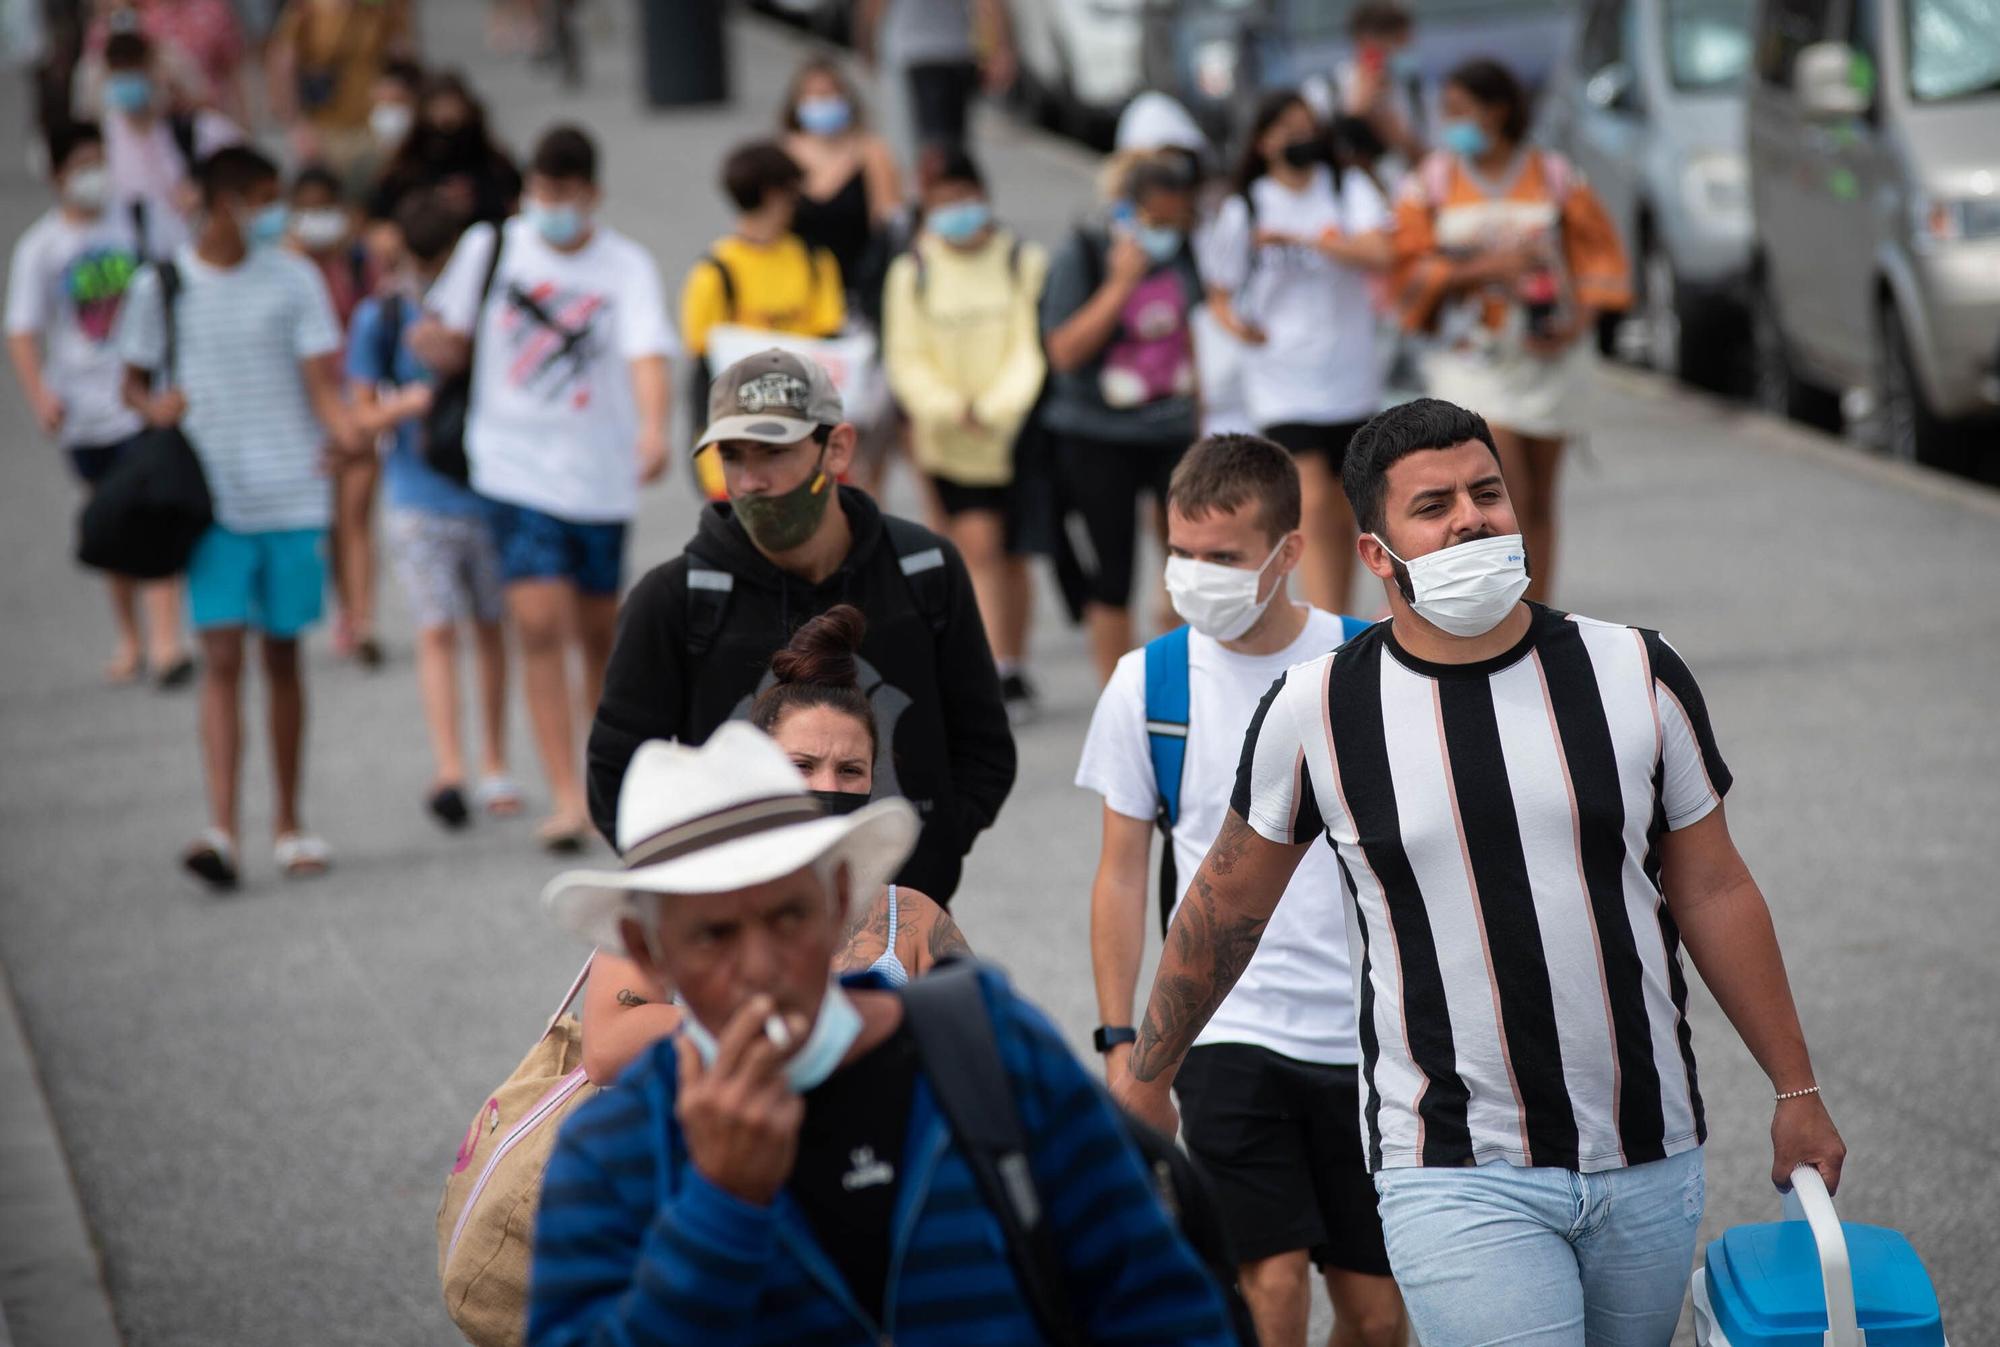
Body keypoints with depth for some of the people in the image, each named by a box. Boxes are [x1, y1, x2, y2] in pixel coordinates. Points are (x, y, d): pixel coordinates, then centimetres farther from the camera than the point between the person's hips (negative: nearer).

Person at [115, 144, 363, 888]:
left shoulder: (292, 279, 4)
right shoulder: (159, 287, 4)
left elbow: (322, 380, -3)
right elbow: (133, 381, 13)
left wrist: (342, 428, -24)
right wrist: (154, 405, -11)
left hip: (292, 497, 1)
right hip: (212, 500, -1)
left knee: (282, 655, 9)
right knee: (221, 658, -11)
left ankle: (289, 824, 20)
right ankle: (221, 830, -17)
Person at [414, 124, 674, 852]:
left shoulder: (626, 265, -4)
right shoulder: (489, 248, 1)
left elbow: (646, 354, -17)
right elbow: (449, 343, 10)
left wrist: (653, 428, -36)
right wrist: (432, 342, -15)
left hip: (601, 472, 0)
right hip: (516, 467, 0)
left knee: (598, 629, 11)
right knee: (539, 625, -13)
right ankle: (566, 795, -13)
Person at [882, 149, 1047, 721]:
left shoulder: (1024, 263, -1)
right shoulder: (912, 272, 0)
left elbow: (1034, 347, -6)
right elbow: (906, 359, -1)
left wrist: (995, 406, -19)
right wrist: (950, 407, -16)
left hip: (1015, 434, 0)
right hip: (950, 441, 0)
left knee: (1010, 554, 8)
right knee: (977, 544, -11)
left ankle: (1014, 670, 23)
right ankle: (998, 673, -11)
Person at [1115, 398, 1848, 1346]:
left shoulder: (1634, 675, 1)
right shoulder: (1316, 713, -4)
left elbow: (1713, 892, 9)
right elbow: (1226, 907, 10)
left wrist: (1796, 1091, 11)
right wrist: (1145, 1080, 17)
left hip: (1652, 1161, 3)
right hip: (1460, 1182, -3)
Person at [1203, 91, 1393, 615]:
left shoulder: (1350, 189, 3)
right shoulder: (1243, 210, 2)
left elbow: (1377, 253, -14)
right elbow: (1219, 292, 9)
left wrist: (1297, 238, -20)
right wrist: (1235, 322, -13)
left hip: (1351, 376, 2)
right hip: (1282, 381, -2)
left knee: (1343, 511, 11)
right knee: (1313, 504, -16)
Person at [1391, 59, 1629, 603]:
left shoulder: (1557, 179, 2)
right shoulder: (1430, 184, 2)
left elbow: (1600, 256, 6)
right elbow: (1410, 273, -4)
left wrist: (1578, 323, -11)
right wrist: (1486, 267, -18)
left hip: (1547, 358, 1)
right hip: (1470, 360, -1)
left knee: (1538, 503, 6)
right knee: (1505, 498, -13)